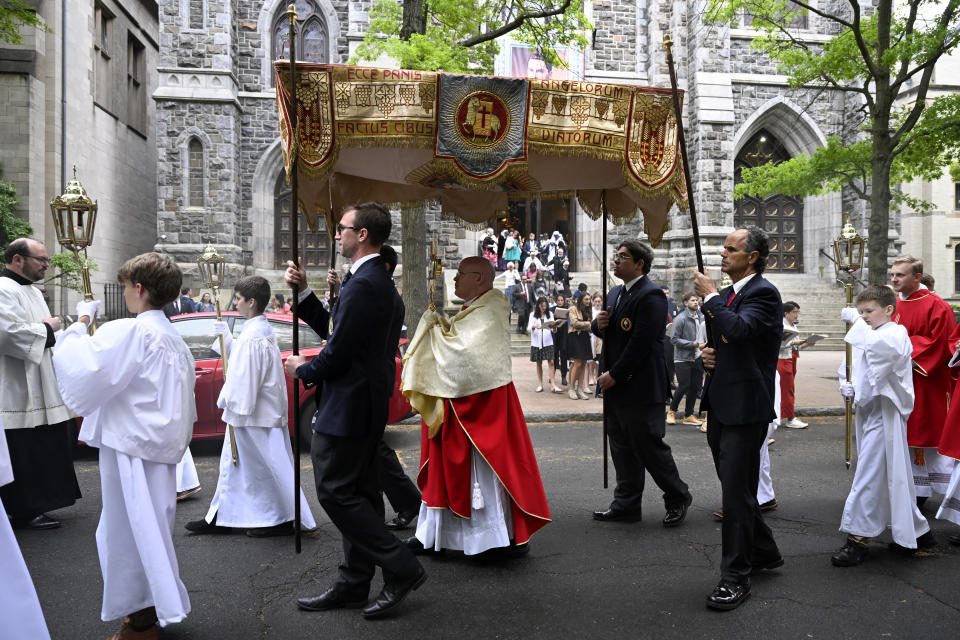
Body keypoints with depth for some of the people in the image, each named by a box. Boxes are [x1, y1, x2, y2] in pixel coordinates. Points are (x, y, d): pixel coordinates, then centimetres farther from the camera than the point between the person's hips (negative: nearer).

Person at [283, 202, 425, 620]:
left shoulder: (362, 285, -20)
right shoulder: (380, 282, 14)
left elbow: (337, 355, -21)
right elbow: (334, 331, 15)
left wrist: (303, 369, -1)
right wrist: (303, 291, 9)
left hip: (346, 407, -11)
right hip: (368, 404, 11)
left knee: (335, 492, -3)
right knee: (358, 493, 14)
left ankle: (401, 569, 2)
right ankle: (353, 585, 24)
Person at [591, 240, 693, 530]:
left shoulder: (651, 296, -15)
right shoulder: (615, 293, 15)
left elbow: (641, 342, -20)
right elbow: (605, 332, 23)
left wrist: (614, 375, -17)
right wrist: (599, 324, -2)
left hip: (641, 387, -9)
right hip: (616, 386, 9)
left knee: (649, 446, 0)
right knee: (622, 448, 14)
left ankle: (678, 498, 20)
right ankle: (626, 505, 24)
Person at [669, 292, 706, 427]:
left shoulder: (701, 317, 9)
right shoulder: (680, 319, -11)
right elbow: (674, 339, -13)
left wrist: (704, 343, 2)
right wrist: (693, 344, -16)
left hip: (697, 358, 6)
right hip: (682, 358, -6)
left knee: (695, 387, 8)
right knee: (684, 386, -5)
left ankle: (688, 415, 20)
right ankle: (672, 411, 15)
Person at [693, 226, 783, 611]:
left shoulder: (762, 293, -12)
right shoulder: (731, 294, 16)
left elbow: (738, 329, -30)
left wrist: (710, 296, -17)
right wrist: (709, 354, 5)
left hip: (745, 407, -10)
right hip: (722, 405, 10)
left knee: (736, 492, -5)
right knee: (735, 488, 19)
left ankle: (735, 578, 5)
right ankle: (764, 553, 36)